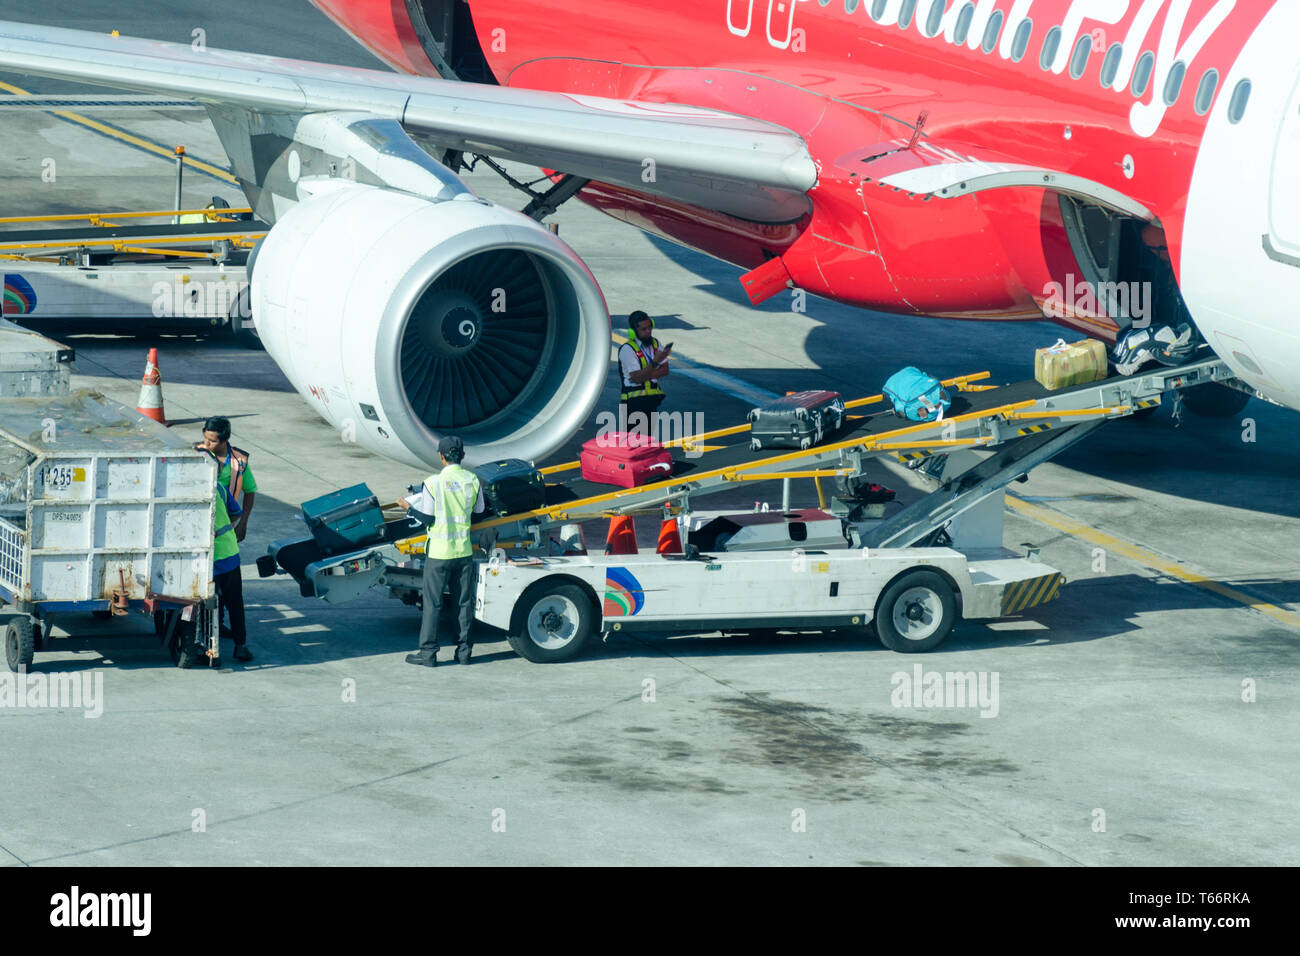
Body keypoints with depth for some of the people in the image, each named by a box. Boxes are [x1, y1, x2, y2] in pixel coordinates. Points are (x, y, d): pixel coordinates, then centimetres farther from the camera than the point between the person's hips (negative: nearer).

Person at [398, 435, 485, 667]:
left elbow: (428, 519, -9)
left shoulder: (433, 483, -13)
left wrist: (409, 507, 6)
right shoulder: (472, 480, -2)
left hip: (439, 552, -3)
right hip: (464, 550, 3)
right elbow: (479, 509, 11)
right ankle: (464, 650, 14)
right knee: (464, 602, 11)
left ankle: (428, 653, 4)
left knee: (432, 604, 3)